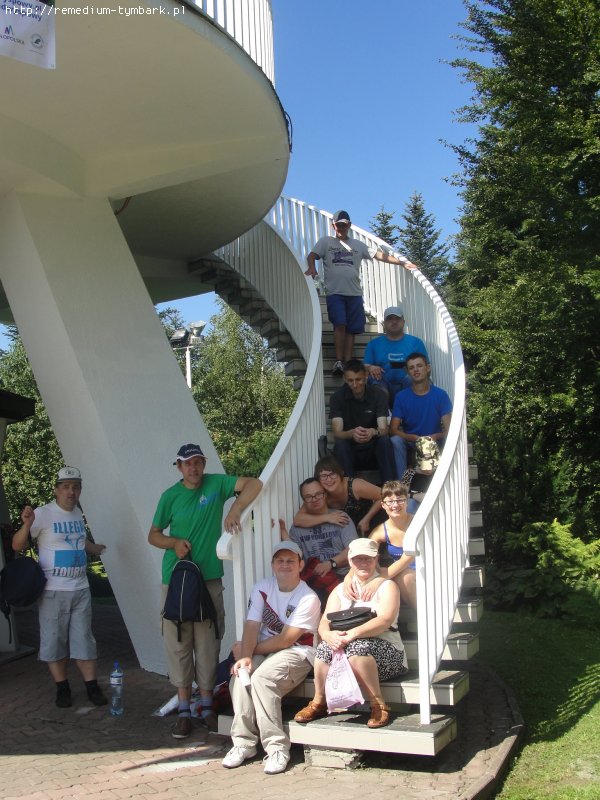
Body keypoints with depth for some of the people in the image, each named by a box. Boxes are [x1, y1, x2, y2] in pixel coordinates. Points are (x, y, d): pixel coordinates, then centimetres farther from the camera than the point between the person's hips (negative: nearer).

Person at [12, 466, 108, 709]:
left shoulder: (78, 513, 8)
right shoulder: (43, 514, -11)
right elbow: (17, 546, -10)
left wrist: (98, 549, 46)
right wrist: (27, 525, -29)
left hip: (81, 589, 5)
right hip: (53, 591, -4)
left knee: (84, 640, 7)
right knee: (55, 641, 4)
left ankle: (92, 687, 14)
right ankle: (62, 688, 18)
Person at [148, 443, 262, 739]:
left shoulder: (216, 484, 1)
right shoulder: (171, 496, 2)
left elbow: (254, 484, -9)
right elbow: (153, 535, 10)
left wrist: (235, 509, -24)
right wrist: (174, 543, -10)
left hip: (209, 578, 0)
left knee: (208, 644, 5)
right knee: (178, 644, 1)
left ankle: (206, 706, 17)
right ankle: (184, 711, 10)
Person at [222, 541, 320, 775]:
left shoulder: (308, 598, -12)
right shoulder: (262, 588, 5)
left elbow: (286, 640, -14)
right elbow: (252, 626, -5)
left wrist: (249, 649, -8)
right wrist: (245, 656, -22)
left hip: (297, 653, -5)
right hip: (264, 650, 5)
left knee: (261, 678, -31)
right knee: (240, 676, -24)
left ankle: (277, 748, -23)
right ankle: (243, 743, -13)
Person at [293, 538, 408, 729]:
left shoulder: (387, 586, 4)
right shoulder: (340, 590, 18)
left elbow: (385, 620, -14)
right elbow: (324, 623, 5)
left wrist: (353, 633, -29)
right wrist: (328, 635, -21)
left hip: (384, 650, -4)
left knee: (357, 647, -36)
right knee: (325, 647, -27)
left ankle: (379, 705, -23)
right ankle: (319, 702, -10)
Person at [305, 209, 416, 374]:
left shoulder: (358, 245, 20)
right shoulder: (326, 241, 14)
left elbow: (380, 255, 17)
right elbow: (312, 255, 1)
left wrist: (402, 262, 10)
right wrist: (312, 267, -23)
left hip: (354, 293, 3)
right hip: (335, 292, -3)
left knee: (351, 329, -2)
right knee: (340, 325, -16)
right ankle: (339, 362, -16)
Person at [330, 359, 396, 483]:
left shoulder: (378, 395, -5)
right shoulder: (337, 397, -6)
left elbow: (383, 430, -16)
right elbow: (337, 433, -16)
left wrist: (373, 432, -41)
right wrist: (352, 433, -40)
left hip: (373, 451, 0)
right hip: (349, 453, 0)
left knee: (385, 440, -30)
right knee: (340, 444, -31)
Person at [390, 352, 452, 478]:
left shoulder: (440, 395, -3)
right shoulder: (401, 397, -1)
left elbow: (448, 430, -7)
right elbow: (393, 430, -8)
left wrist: (435, 437, -31)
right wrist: (414, 438, -27)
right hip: (409, 443, 1)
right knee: (395, 441, -31)